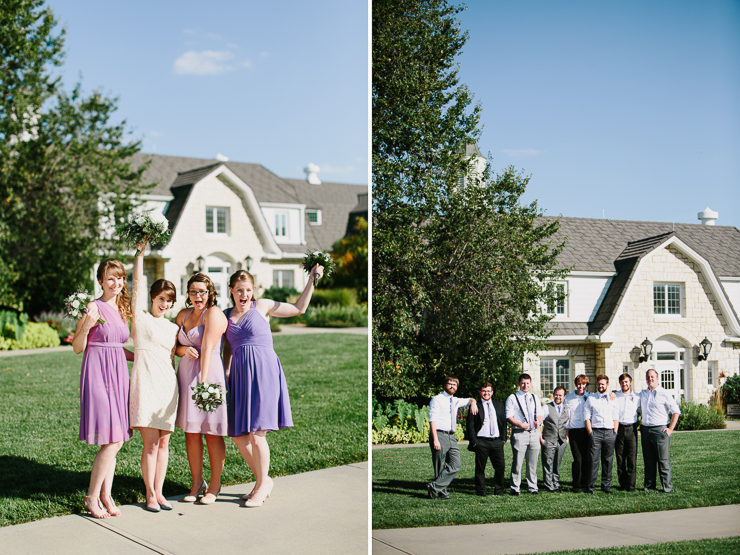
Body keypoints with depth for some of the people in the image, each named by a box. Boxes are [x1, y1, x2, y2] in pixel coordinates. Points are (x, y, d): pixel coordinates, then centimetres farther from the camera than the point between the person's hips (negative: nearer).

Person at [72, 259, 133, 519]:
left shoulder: (122, 309, 13)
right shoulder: (94, 307, -8)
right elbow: (78, 347, -7)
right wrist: (85, 326, -23)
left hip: (118, 373, 7)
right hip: (98, 373, -7)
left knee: (115, 441, 7)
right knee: (112, 441, -10)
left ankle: (106, 494, 15)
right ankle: (91, 496, 4)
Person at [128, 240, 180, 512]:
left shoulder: (172, 327, 18)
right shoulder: (140, 317, 5)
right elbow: (138, 284, -3)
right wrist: (141, 253, -6)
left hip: (168, 383, 5)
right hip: (145, 381, -5)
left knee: (163, 442, 6)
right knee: (150, 443, -5)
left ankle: (159, 492, 13)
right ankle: (150, 494, 3)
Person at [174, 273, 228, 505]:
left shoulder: (214, 314, -7)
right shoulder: (183, 315, 15)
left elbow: (207, 349, -16)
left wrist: (203, 382, -24)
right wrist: (184, 350, -7)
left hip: (209, 373, -6)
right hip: (186, 374, 6)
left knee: (212, 432, -1)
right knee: (190, 432, 7)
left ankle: (214, 485, 9)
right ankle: (197, 483, 17)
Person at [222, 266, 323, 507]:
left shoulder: (262, 306, 4)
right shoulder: (226, 316, 14)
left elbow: (299, 308, 10)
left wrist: (311, 281, 3)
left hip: (263, 372, -4)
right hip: (240, 375, 4)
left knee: (256, 433, -9)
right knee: (238, 435, 3)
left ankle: (262, 484, 8)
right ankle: (262, 479, 22)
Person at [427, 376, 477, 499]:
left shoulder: (456, 401, 18)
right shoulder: (437, 400, -3)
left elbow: (470, 400, 37)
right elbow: (432, 420, -10)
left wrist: (473, 402, 11)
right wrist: (435, 440, -19)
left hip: (452, 437, 6)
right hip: (440, 435, -6)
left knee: (455, 466, -5)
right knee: (440, 467, -2)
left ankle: (435, 486, -1)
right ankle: (441, 491, 10)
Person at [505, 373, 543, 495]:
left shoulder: (535, 398, 18)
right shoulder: (512, 398, 2)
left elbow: (540, 414, 19)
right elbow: (509, 416, -5)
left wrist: (539, 421, -4)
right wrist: (520, 424, -18)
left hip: (534, 432, 4)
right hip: (519, 433, -4)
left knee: (532, 462, 7)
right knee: (517, 462, -6)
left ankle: (532, 487, 15)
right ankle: (514, 488, 1)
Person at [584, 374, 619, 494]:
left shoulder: (613, 399, 14)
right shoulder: (591, 399, 9)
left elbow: (616, 417, 11)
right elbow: (586, 417, 4)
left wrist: (615, 432, 1)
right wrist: (590, 432, -4)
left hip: (610, 432, 2)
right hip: (595, 431, -2)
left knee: (608, 460, 3)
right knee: (593, 460, -6)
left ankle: (606, 485, 10)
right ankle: (590, 486, -3)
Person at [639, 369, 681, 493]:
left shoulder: (664, 394, -3)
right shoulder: (642, 394, 13)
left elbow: (676, 412, -2)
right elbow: (639, 409, 30)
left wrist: (670, 429, -7)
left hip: (660, 430, -5)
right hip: (645, 430, 5)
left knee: (663, 460, -5)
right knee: (648, 460, 9)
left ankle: (667, 487, 1)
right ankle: (649, 485, 16)